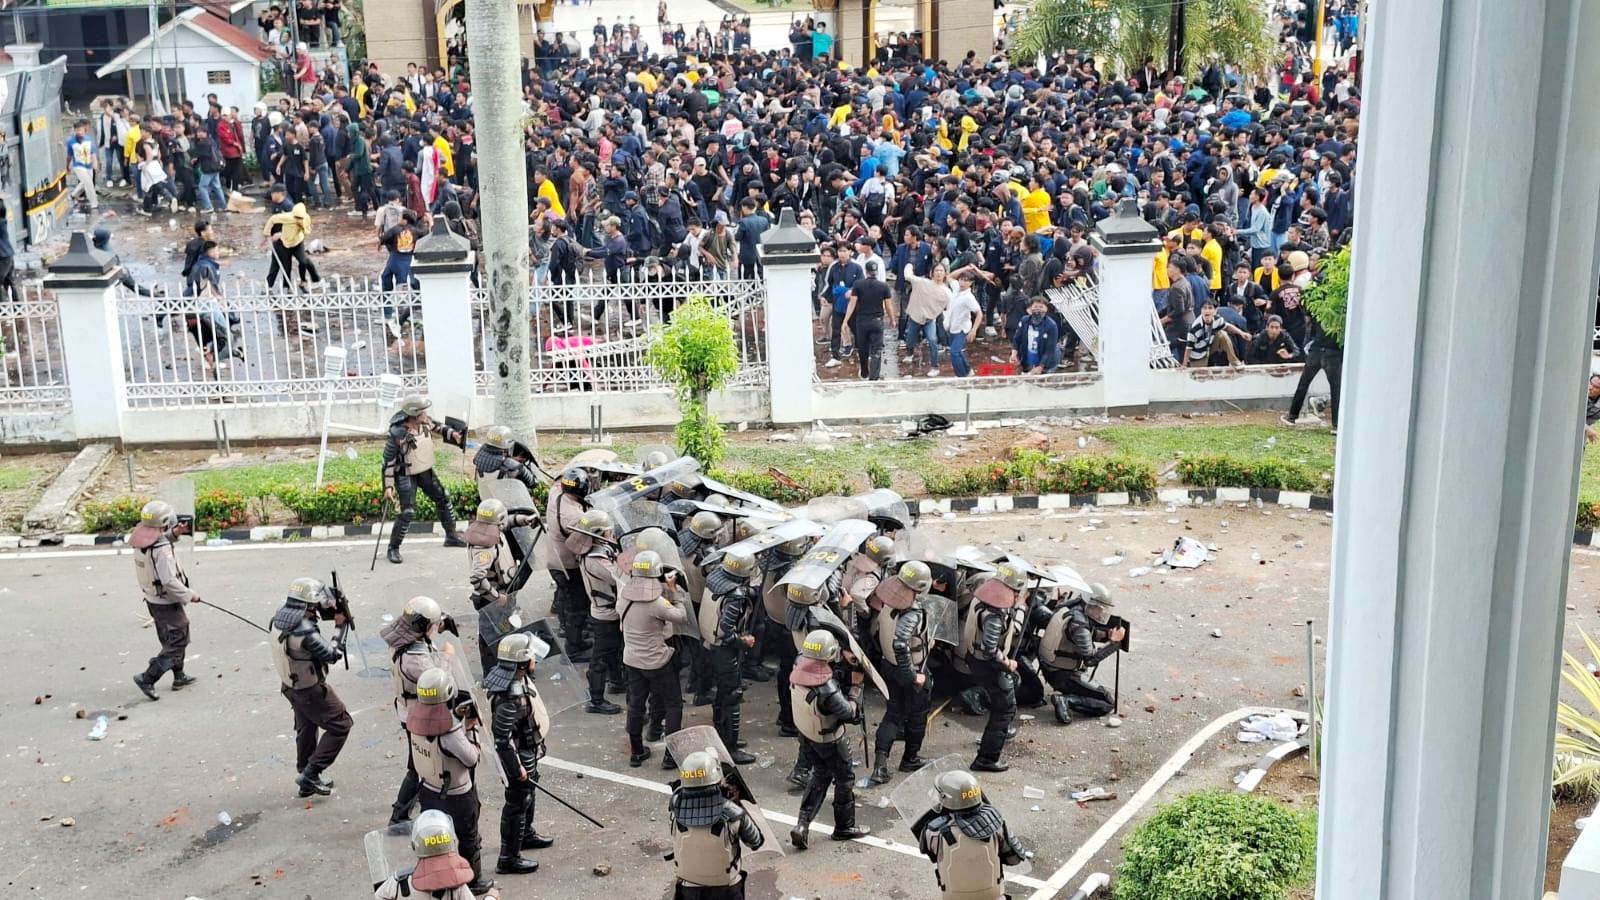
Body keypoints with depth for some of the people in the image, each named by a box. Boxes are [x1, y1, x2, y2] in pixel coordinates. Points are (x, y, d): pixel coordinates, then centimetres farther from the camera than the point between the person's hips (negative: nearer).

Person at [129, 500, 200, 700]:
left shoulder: (142, 541, -3)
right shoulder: (162, 549, -29)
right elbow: (169, 581, -30)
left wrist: (174, 533, 7)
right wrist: (190, 595, -17)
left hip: (152, 599, 9)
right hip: (167, 603, -9)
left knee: (172, 639, 24)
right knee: (177, 643, 1)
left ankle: (179, 676, 36)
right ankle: (147, 678, -2)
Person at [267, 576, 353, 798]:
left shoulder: (280, 614, -9)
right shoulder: (305, 633, -32)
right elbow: (332, 655, -20)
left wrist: (330, 611, -4)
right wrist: (342, 626, -10)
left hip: (290, 685, 8)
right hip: (310, 690, -8)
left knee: (306, 730, 23)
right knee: (340, 725, 5)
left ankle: (307, 782, 35)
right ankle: (311, 774, 4)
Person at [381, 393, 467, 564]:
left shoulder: (424, 421, -10)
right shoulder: (398, 434, -29)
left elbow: (436, 428, 14)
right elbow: (388, 460, -21)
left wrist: (452, 434, -5)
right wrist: (388, 487, -22)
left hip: (425, 471, 7)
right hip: (405, 475, -7)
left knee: (442, 499, 15)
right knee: (407, 512, -13)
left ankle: (451, 537, 32)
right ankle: (393, 549, 4)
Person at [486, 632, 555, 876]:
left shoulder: (518, 679, -6)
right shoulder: (510, 697, -36)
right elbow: (502, 737, -31)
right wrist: (516, 767, -22)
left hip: (530, 750, 10)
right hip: (520, 755, -10)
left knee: (527, 794, 29)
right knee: (517, 804, 5)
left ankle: (527, 835, 51)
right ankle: (508, 859, 19)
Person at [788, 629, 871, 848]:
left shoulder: (797, 672, -18)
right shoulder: (826, 690, -38)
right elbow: (850, 713, -26)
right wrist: (855, 703, -4)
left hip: (806, 736, 6)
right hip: (830, 742, -6)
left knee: (820, 775, 25)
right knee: (845, 779, 17)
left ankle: (802, 824, 17)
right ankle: (844, 826, 34)